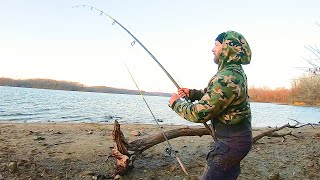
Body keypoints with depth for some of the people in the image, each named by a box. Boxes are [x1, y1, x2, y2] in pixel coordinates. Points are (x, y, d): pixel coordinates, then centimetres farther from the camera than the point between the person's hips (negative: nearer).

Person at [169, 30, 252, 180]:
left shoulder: (227, 78, -27)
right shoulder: (236, 72, 6)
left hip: (231, 142, -10)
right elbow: (215, 95, 18)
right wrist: (191, 93, 7)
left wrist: (176, 103, -9)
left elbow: (199, 114, -25)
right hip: (237, 137, 10)